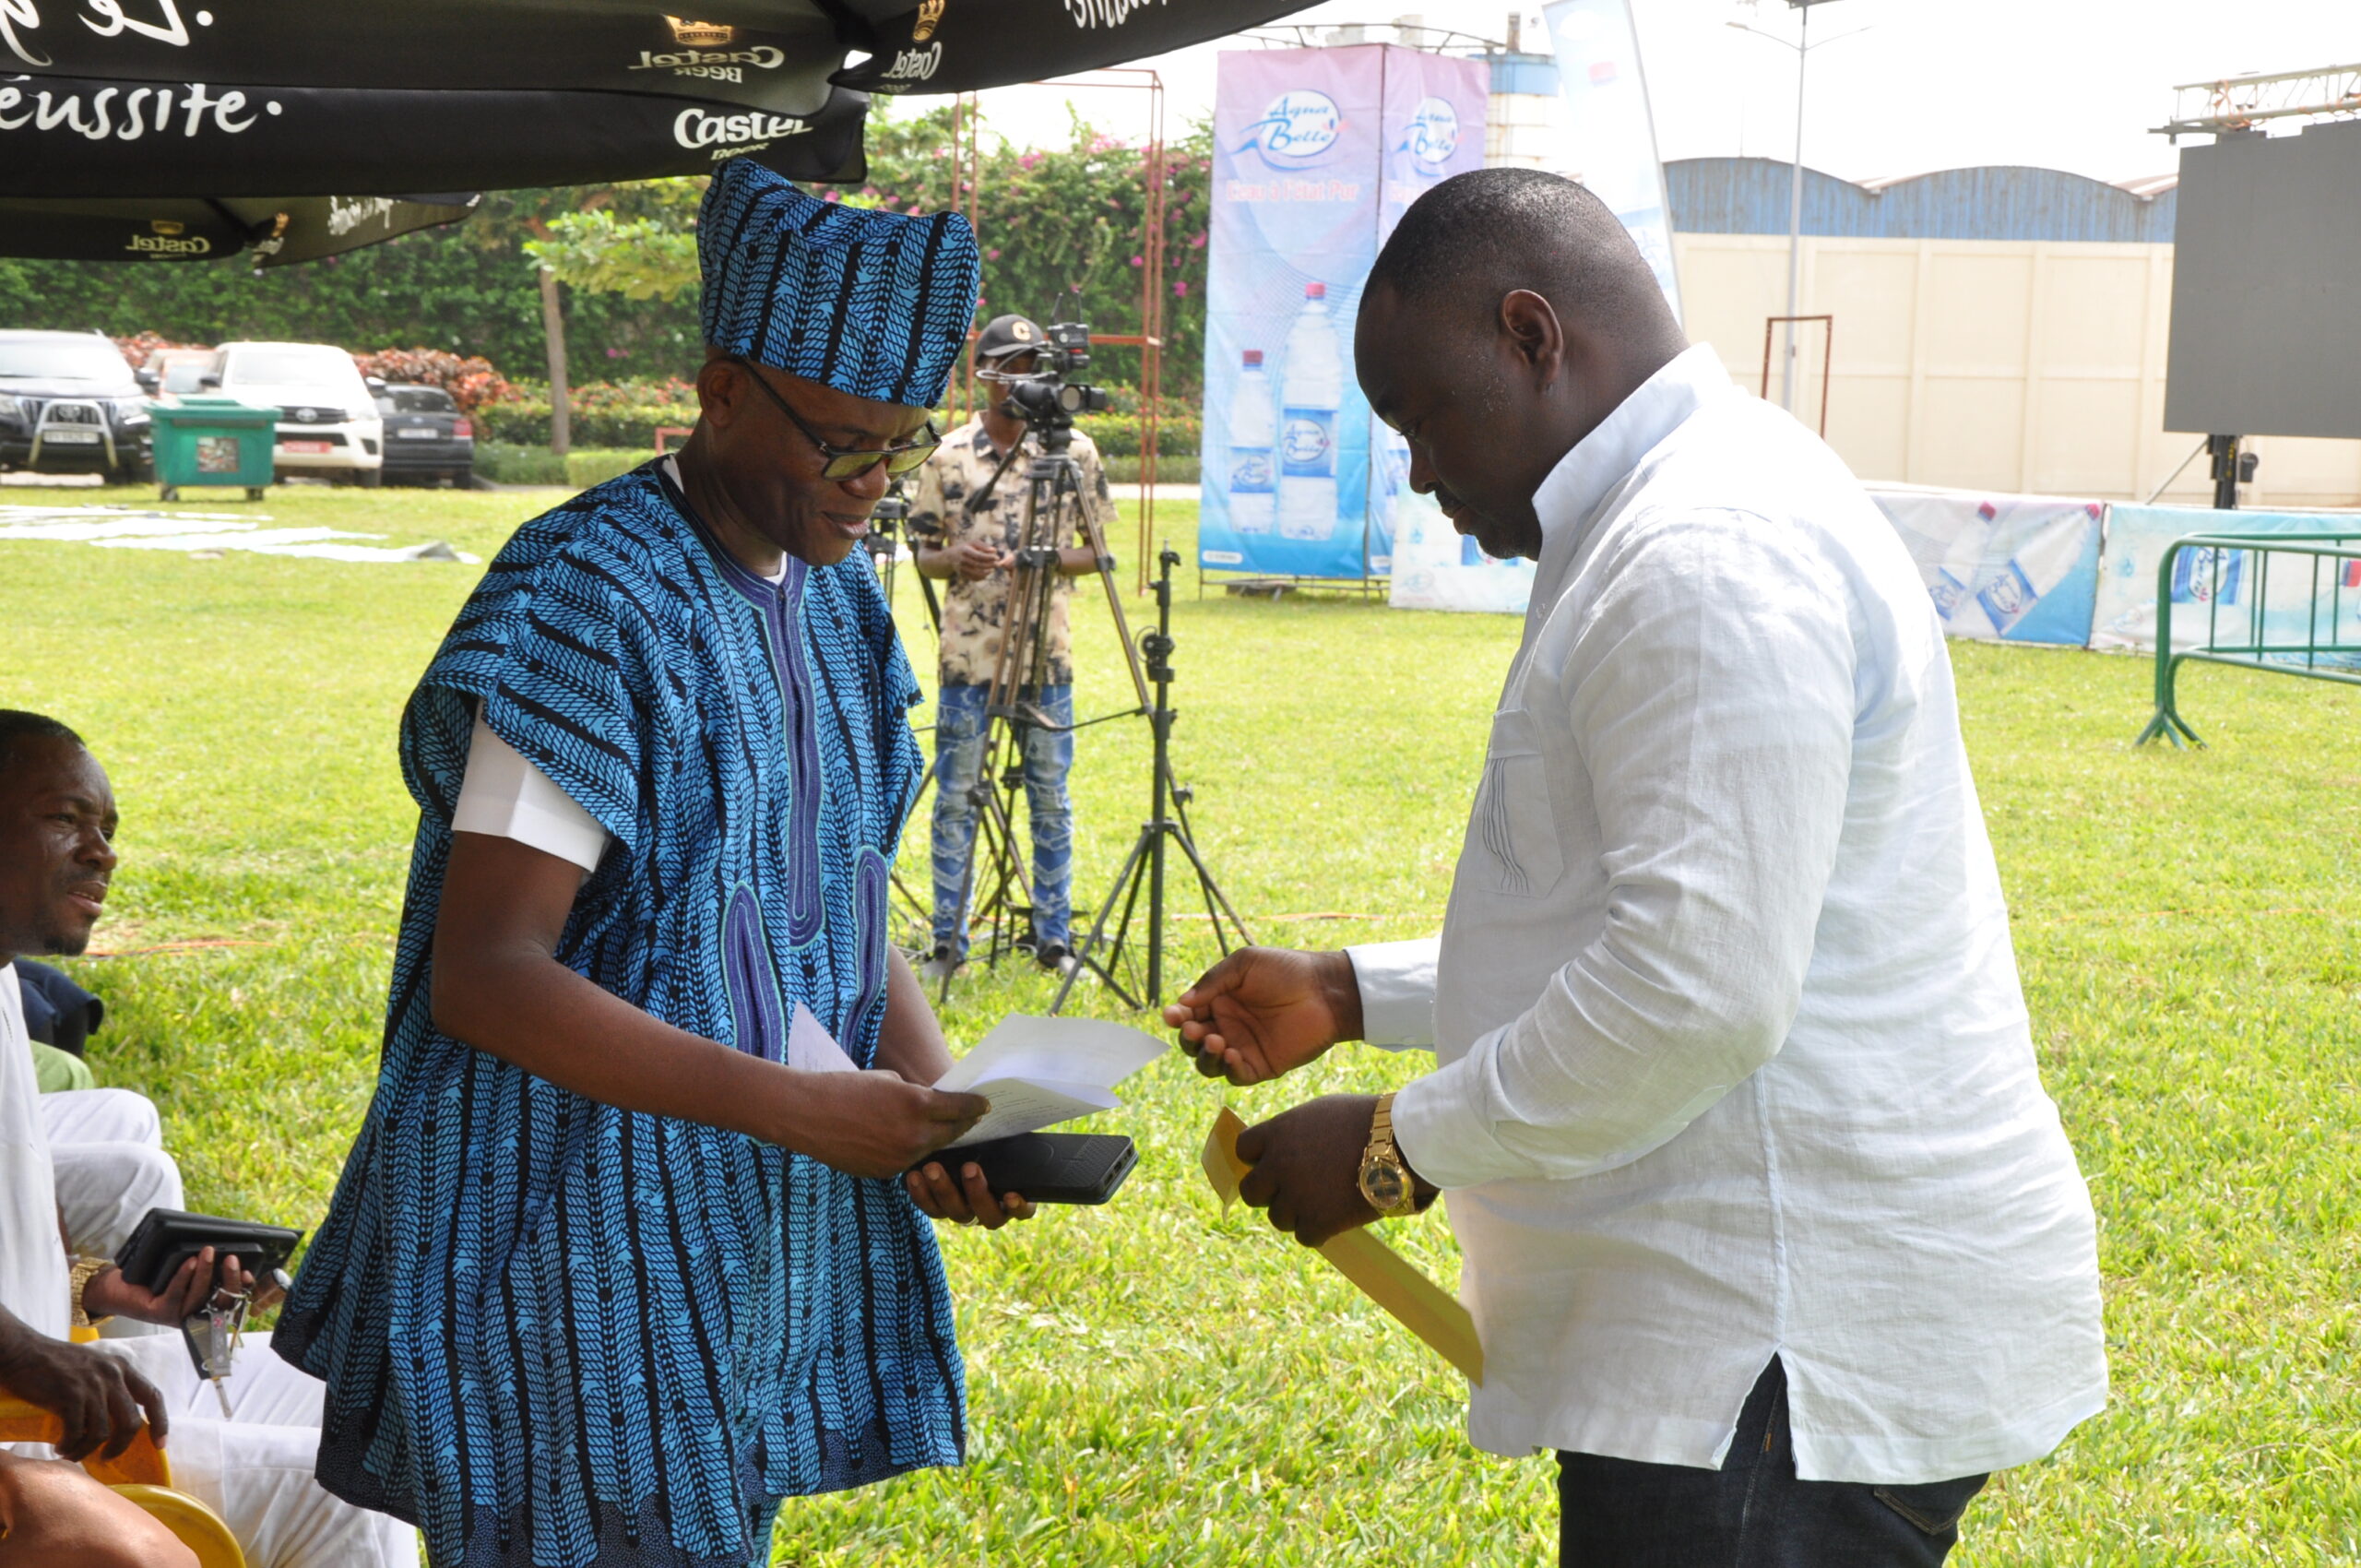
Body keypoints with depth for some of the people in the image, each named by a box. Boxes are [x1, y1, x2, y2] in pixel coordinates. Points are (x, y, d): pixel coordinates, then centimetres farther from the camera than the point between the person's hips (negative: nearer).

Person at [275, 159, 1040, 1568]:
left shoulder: (837, 602, 8)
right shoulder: (585, 604, -18)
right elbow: (483, 977, -23)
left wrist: (936, 1109, -4)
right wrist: (799, 1105, -27)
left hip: (764, 1226, 8)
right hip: (579, 1227, -8)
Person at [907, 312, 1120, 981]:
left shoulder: (1074, 451, 3)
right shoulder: (948, 455, 3)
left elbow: (1101, 549, 8)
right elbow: (924, 552, 8)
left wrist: (1048, 561, -12)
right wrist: (955, 559, -14)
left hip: (1046, 653, 0)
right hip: (968, 652, 0)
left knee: (1050, 799, 6)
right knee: (955, 798, 3)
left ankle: (1054, 938, 15)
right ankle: (948, 942, 11)